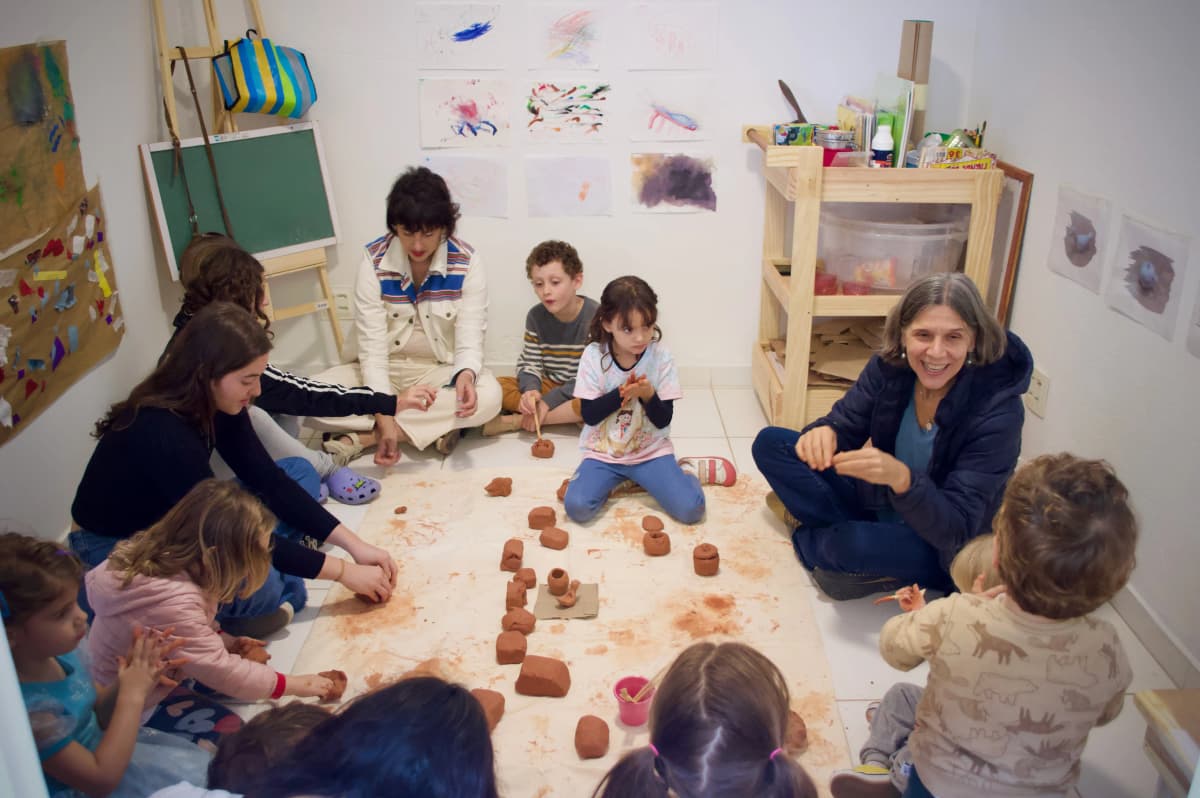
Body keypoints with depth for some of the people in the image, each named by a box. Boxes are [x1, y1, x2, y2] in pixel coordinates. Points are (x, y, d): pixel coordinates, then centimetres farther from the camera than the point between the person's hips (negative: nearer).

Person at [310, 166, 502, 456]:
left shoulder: (468, 262, -13)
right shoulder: (374, 260, -13)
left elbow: (470, 338, -16)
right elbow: (371, 345, -16)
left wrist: (466, 374, -41)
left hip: (440, 372, 0)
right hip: (386, 370, 0)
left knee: (488, 395, -33)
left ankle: (362, 437, -24)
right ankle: (437, 428, -23)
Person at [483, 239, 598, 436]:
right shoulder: (535, 316, -2)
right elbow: (529, 363, -2)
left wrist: (549, 401, -22)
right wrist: (530, 390, -26)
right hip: (549, 385, 4)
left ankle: (517, 421, -26)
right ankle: (569, 416, -20)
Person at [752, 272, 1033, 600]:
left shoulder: (997, 409, -27)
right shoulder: (889, 367, -15)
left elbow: (957, 530, -29)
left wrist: (901, 478, -49)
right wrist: (823, 434, -33)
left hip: (946, 553, -5)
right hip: (881, 506, 5)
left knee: (852, 547, -36)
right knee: (770, 443, -4)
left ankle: (805, 533, 0)